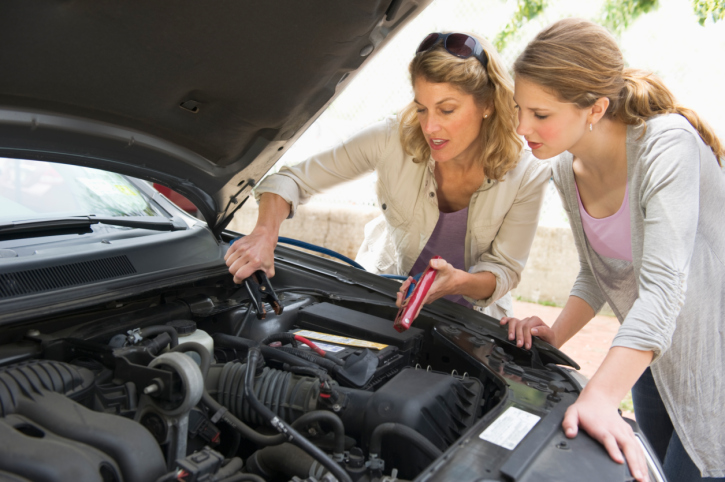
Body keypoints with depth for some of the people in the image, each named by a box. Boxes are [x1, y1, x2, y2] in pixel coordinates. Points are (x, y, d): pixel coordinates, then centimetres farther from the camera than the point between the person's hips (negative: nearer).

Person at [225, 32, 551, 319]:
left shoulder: (528, 176, -22)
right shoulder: (394, 139, -26)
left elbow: (504, 269, -14)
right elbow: (294, 178, -21)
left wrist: (459, 281, -37)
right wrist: (265, 234, -40)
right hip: (383, 291, -1)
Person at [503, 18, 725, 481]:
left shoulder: (668, 144, -27)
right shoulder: (568, 171, -5)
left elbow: (663, 287, -36)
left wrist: (600, 397, -44)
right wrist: (555, 335, -11)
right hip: (653, 357, 7)